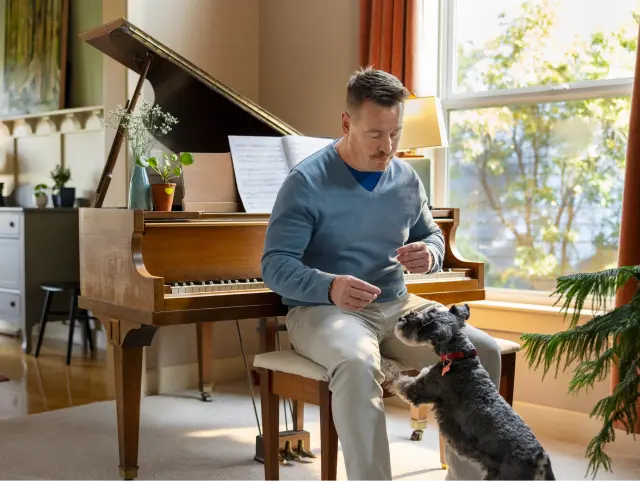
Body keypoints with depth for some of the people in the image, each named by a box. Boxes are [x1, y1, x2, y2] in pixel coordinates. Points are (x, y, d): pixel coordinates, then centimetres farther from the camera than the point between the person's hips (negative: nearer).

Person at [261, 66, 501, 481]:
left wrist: (429, 255, -7)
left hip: (395, 306, 6)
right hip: (324, 309, -5)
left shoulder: (407, 179, 7)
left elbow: (432, 235, 20)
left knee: (482, 350, -14)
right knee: (357, 365, -39)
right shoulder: (308, 182, -11)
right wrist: (330, 287, -36)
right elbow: (275, 266, -15)